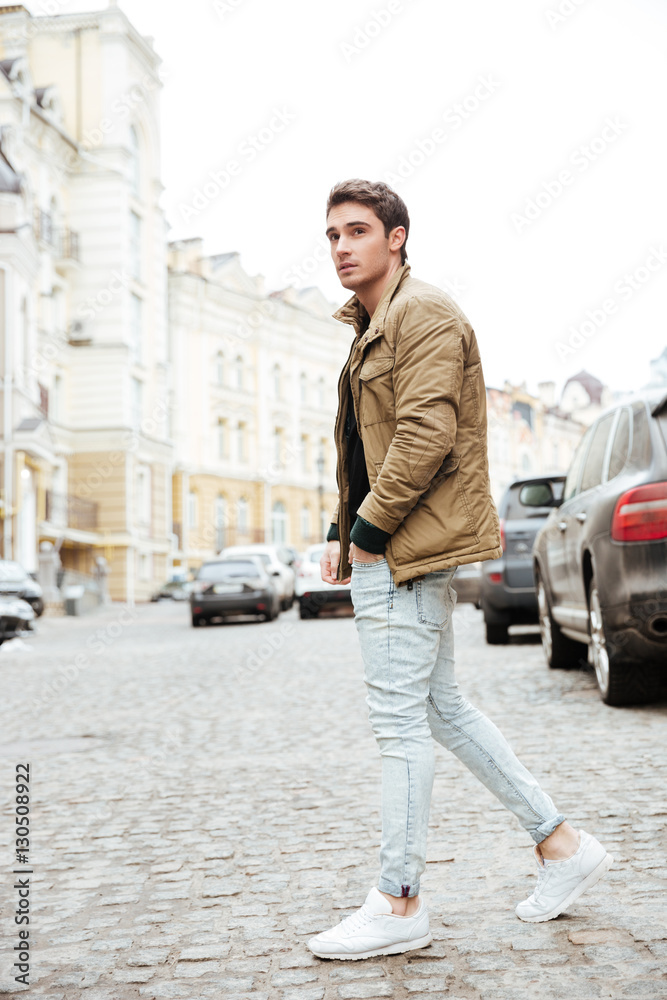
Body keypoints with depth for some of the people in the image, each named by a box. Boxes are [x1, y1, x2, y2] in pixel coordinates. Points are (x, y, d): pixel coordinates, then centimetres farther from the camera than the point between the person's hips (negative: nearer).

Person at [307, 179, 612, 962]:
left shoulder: (425, 315, -11)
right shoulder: (372, 326, 20)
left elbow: (428, 434, -22)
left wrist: (368, 530, -16)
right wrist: (342, 532, 15)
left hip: (408, 547, -11)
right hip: (386, 547, 11)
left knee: (398, 719, -5)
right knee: (441, 708, 14)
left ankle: (398, 905, 6)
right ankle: (561, 844, 23)